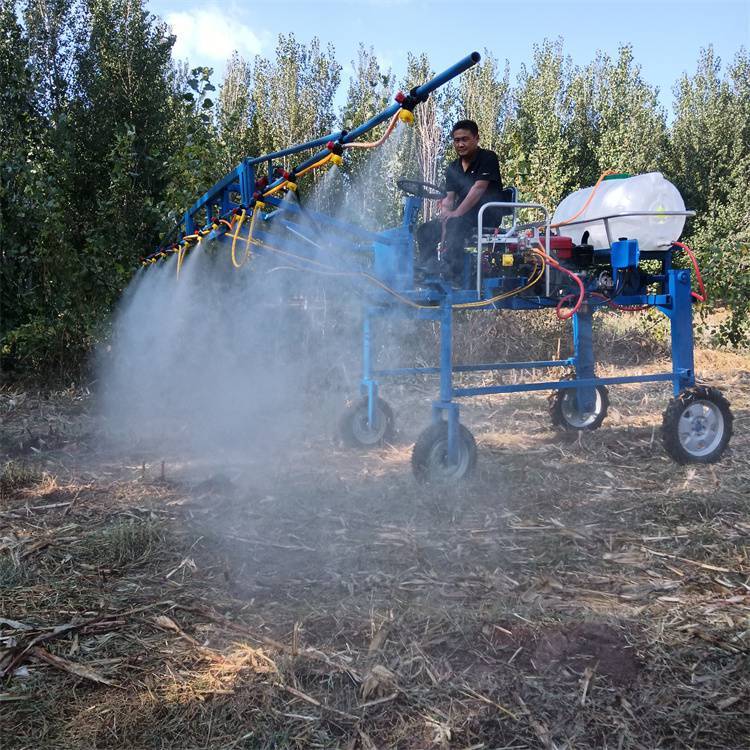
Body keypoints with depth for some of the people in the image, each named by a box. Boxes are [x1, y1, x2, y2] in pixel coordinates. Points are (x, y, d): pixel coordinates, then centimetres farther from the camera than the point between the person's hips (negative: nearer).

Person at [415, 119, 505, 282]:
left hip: (488, 215, -7)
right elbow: (449, 198, 5)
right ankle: (426, 271, -14)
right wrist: (445, 217, -14)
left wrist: (457, 213, -25)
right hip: (463, 216, 7)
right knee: (425, 231, -8)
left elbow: (478, 189, -18)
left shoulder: (488, 158, -6)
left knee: (456, 224, -36)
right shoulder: (453, 168, 14)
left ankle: (452, 270, -38)